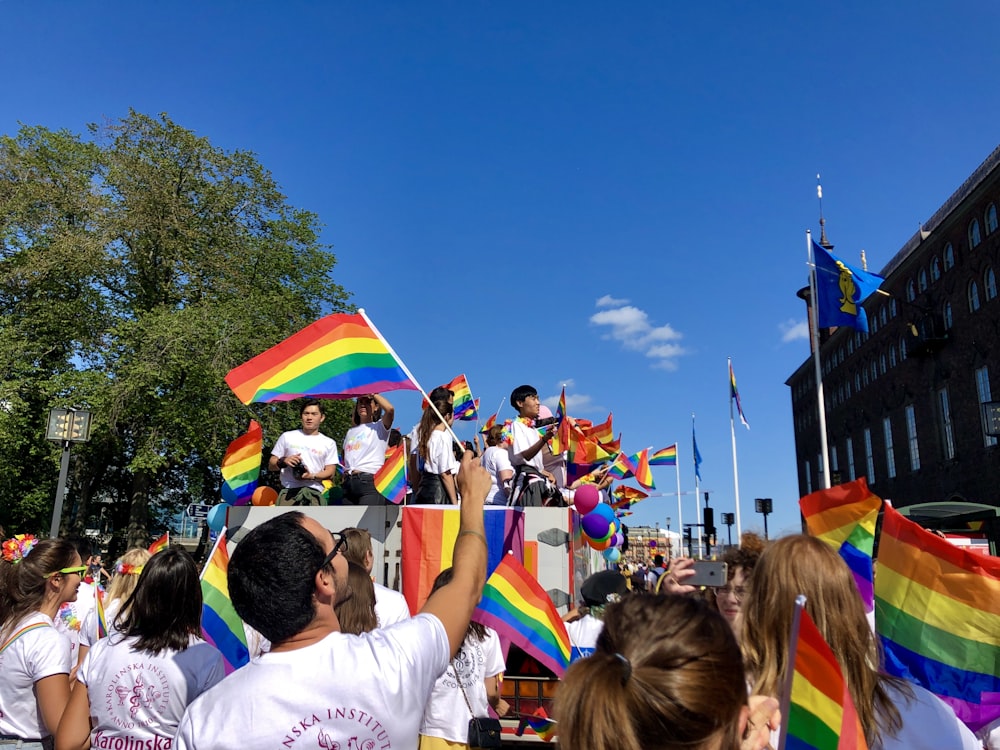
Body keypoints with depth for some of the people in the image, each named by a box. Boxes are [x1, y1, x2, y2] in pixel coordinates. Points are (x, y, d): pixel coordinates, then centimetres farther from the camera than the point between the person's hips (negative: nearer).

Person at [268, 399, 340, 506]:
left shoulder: (329, 443, 14)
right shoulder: (287, 437, 16)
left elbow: (330, 471, 7)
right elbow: (271, 465, 16)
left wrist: (312, 476, -12)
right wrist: (283, 462, -7)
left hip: (314, 492, 0)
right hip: (289, 491, 0)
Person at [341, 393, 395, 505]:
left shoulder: (379, 427, 6)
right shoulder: (351, 431, 25)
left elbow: (390, 409, -14)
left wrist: (373, 394, -2)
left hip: (370, 483, -6)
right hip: (349, 483, 6)